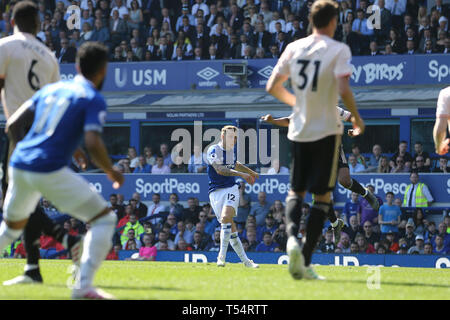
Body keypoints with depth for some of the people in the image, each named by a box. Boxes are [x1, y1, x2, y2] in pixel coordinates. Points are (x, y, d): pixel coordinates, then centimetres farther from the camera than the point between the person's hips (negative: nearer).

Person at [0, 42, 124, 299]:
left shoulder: (51, 89, 18)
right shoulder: (93, 99, -1)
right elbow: (93, 144, -16)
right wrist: (112, 173, 0)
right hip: (50, 172, -7)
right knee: (104, 218, 0)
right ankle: (83, 286, -11)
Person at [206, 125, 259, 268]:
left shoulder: (231, 150, 12)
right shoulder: (213, 150, -10)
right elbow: (220, 170, -25)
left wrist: (252, 173, 50)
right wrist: (242, 174, -32)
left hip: (231, 189, 3)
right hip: (216, 191, -3)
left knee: (226, 217, -23)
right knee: (230, 227, -4)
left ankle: (222, 256, -21)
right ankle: (245, 260, 3)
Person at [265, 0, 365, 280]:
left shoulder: (294, 48, 5)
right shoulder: (339, 50, -8)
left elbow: (272, 87, 7)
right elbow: (343, 90, -19)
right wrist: (357, 119, -4)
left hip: (299, 130, 4)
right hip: (327, 130, -4)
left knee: (296, 191, 15)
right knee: (322, 197, 4)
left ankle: (292, 236, -15)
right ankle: (305, 262, -2)